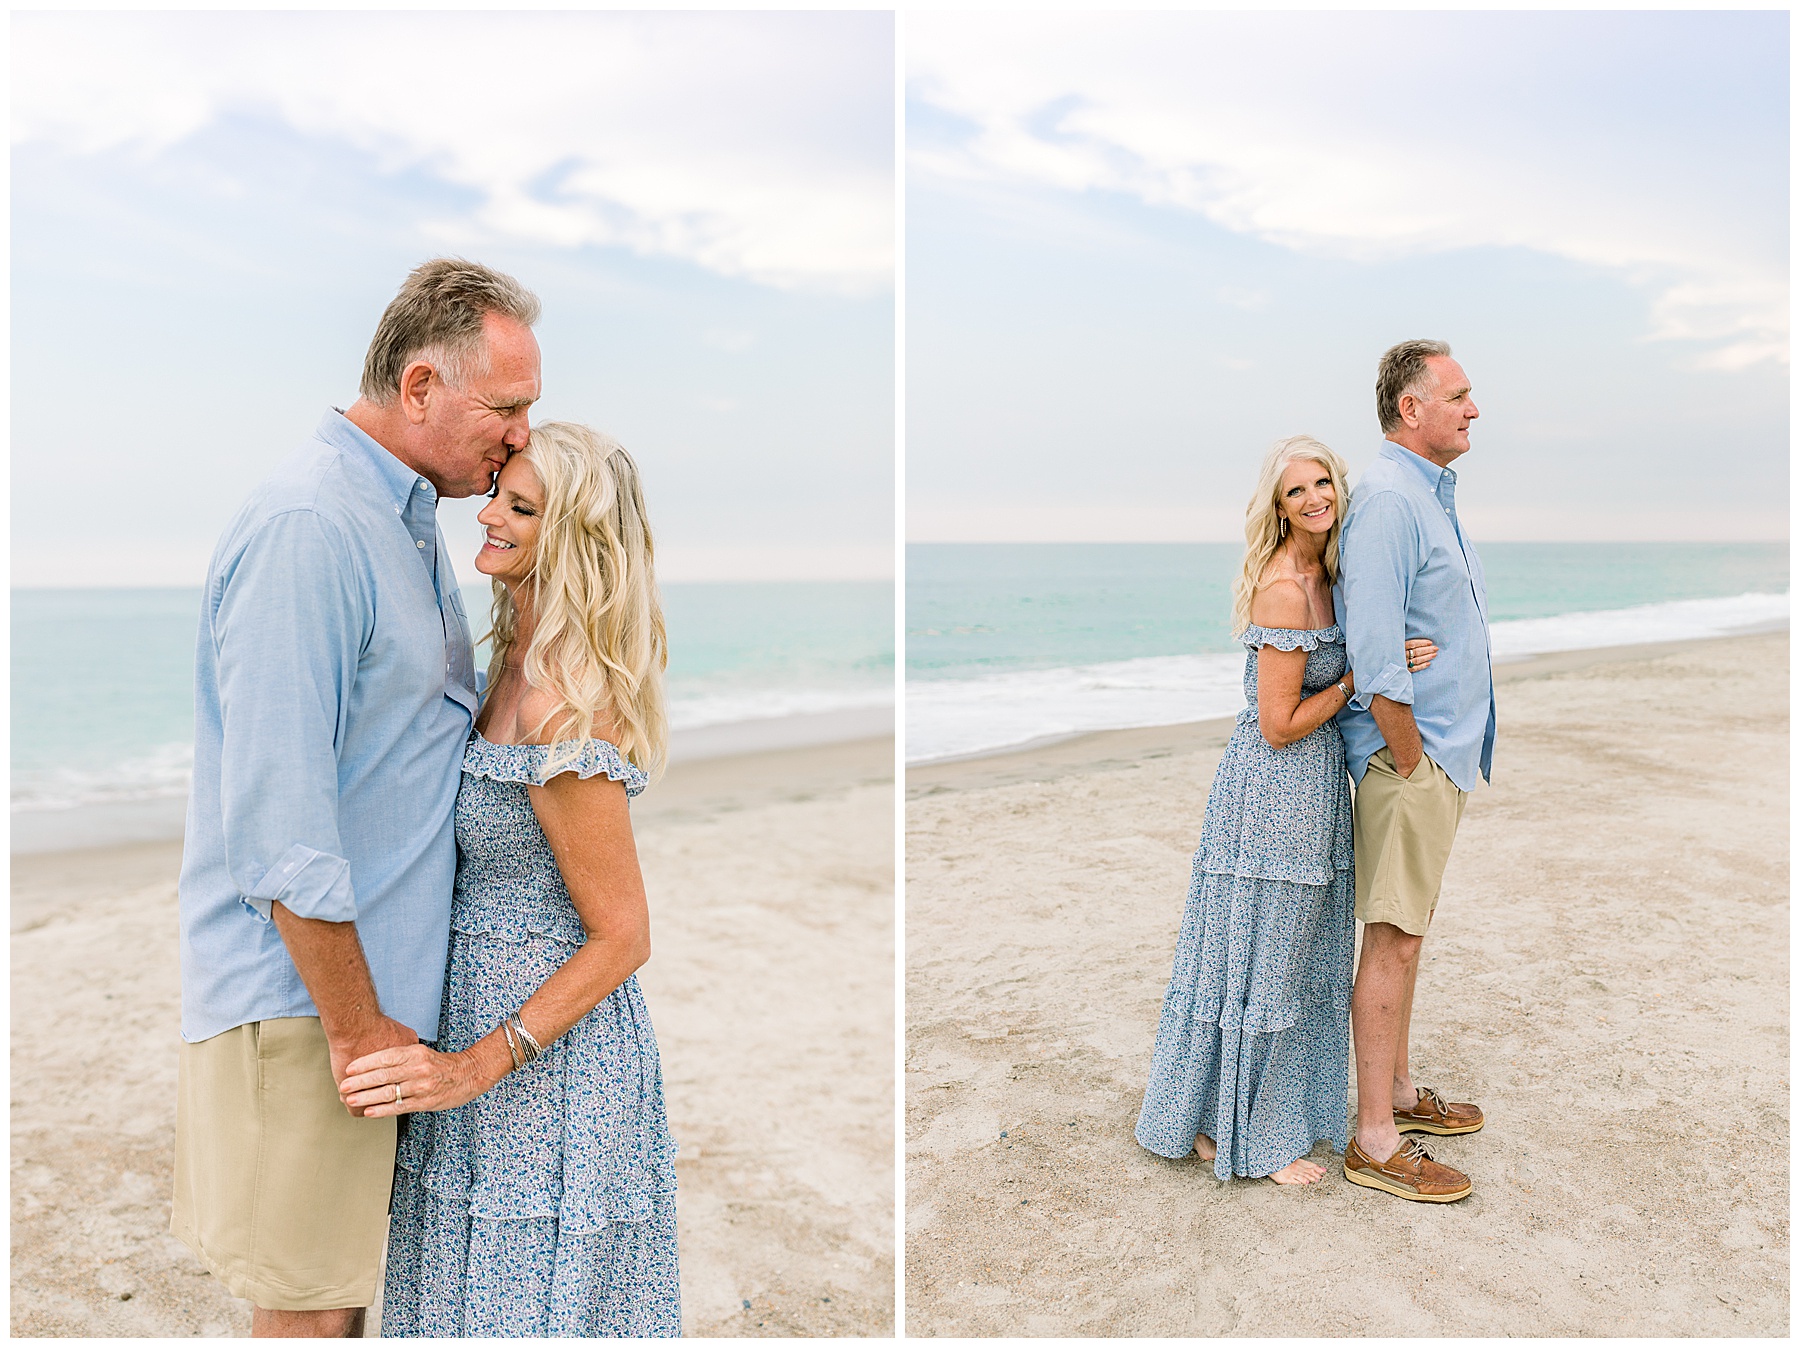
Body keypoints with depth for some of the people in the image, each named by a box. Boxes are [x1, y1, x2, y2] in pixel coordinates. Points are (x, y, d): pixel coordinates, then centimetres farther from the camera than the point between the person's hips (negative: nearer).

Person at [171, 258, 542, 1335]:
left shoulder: (412, 520, 12)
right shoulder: (308, 527, -20)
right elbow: (278, 820, -23)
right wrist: (356, 1025, -18)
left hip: (381, 982, 9)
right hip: (300, 1001, -9)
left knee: (344, 1286, 19)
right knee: (310, 1312, 5)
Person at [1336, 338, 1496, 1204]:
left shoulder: (1433, 497, 17)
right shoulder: (1387, 499, -16)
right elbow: (1374, 655, -23)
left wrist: (1445, 759, 16)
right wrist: (1410, 763, -16)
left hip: (1443, 753, 10)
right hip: (1407, 755, -10)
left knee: (1405, 933, 17)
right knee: (1392, 939, -5)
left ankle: (1398, 1091, 30)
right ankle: (1375, 1143, 3)